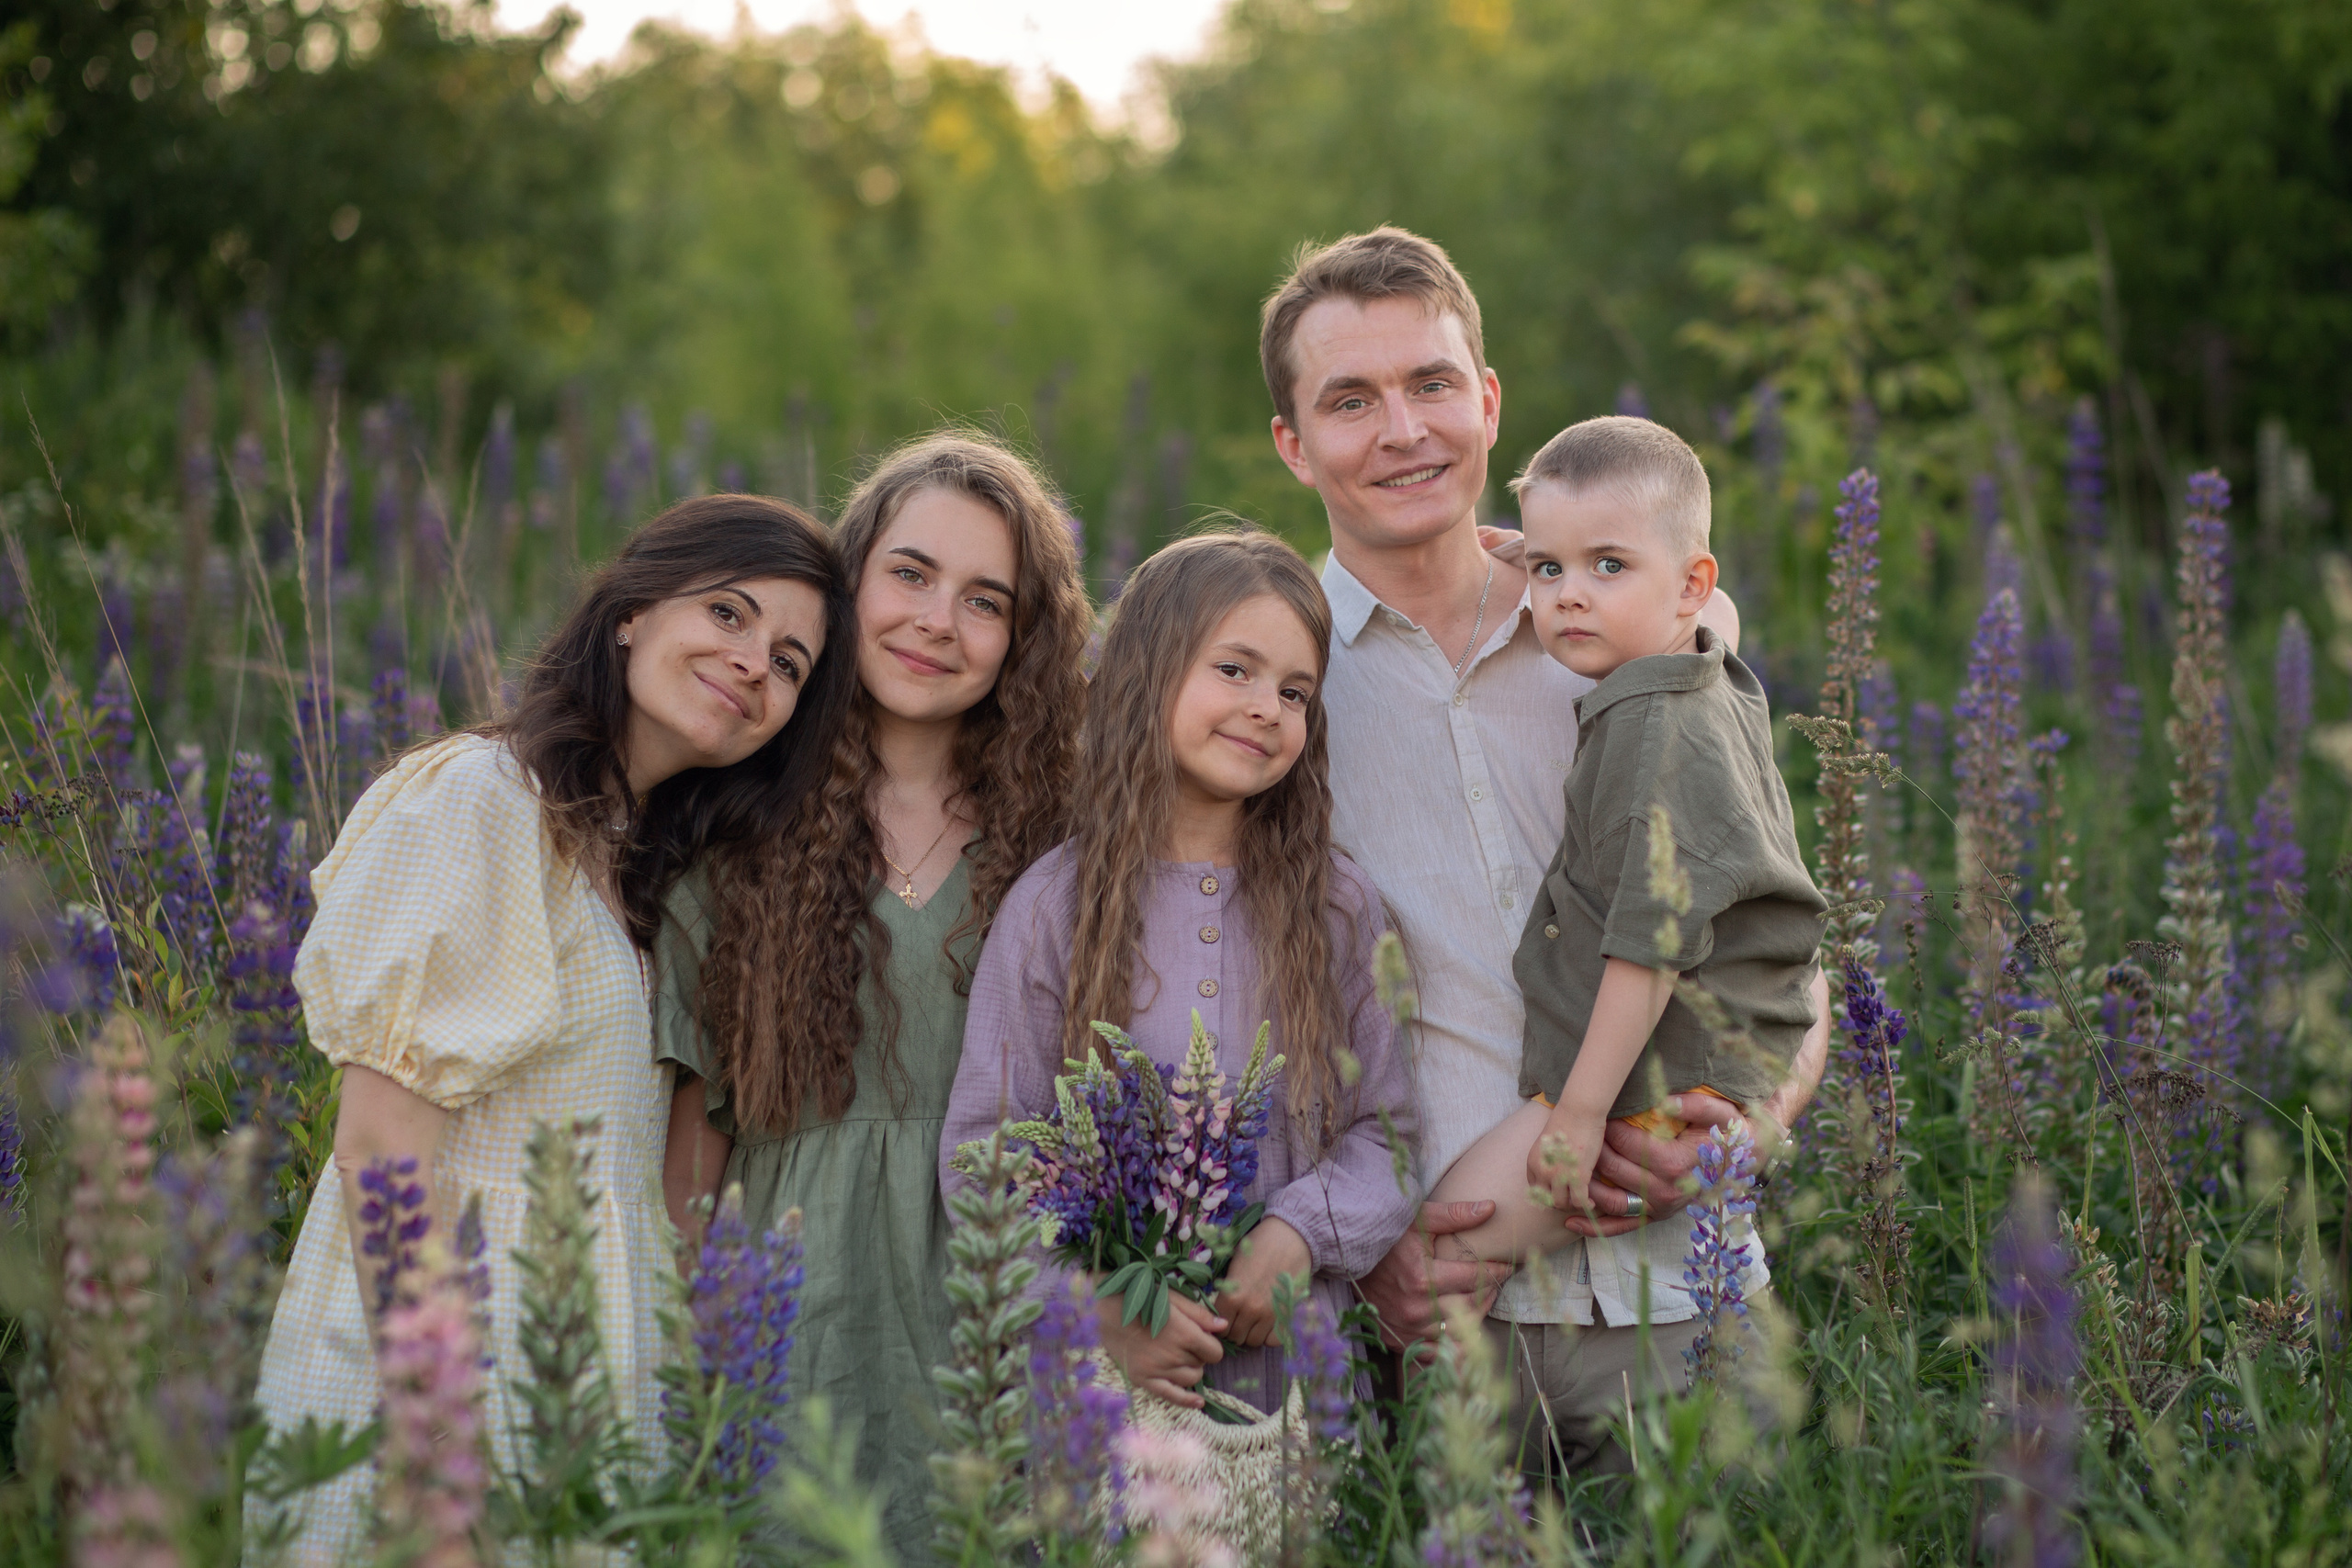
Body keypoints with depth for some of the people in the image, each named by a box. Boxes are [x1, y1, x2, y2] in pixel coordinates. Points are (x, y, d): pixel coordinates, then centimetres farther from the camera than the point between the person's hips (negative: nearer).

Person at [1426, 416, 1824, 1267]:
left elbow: (1653, 942, -23)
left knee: (1446, 1242, -12)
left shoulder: (1652, 727, -20)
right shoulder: (1726, 693, 9)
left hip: (1658, 1097, -11)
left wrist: (1581, 1110, -22)